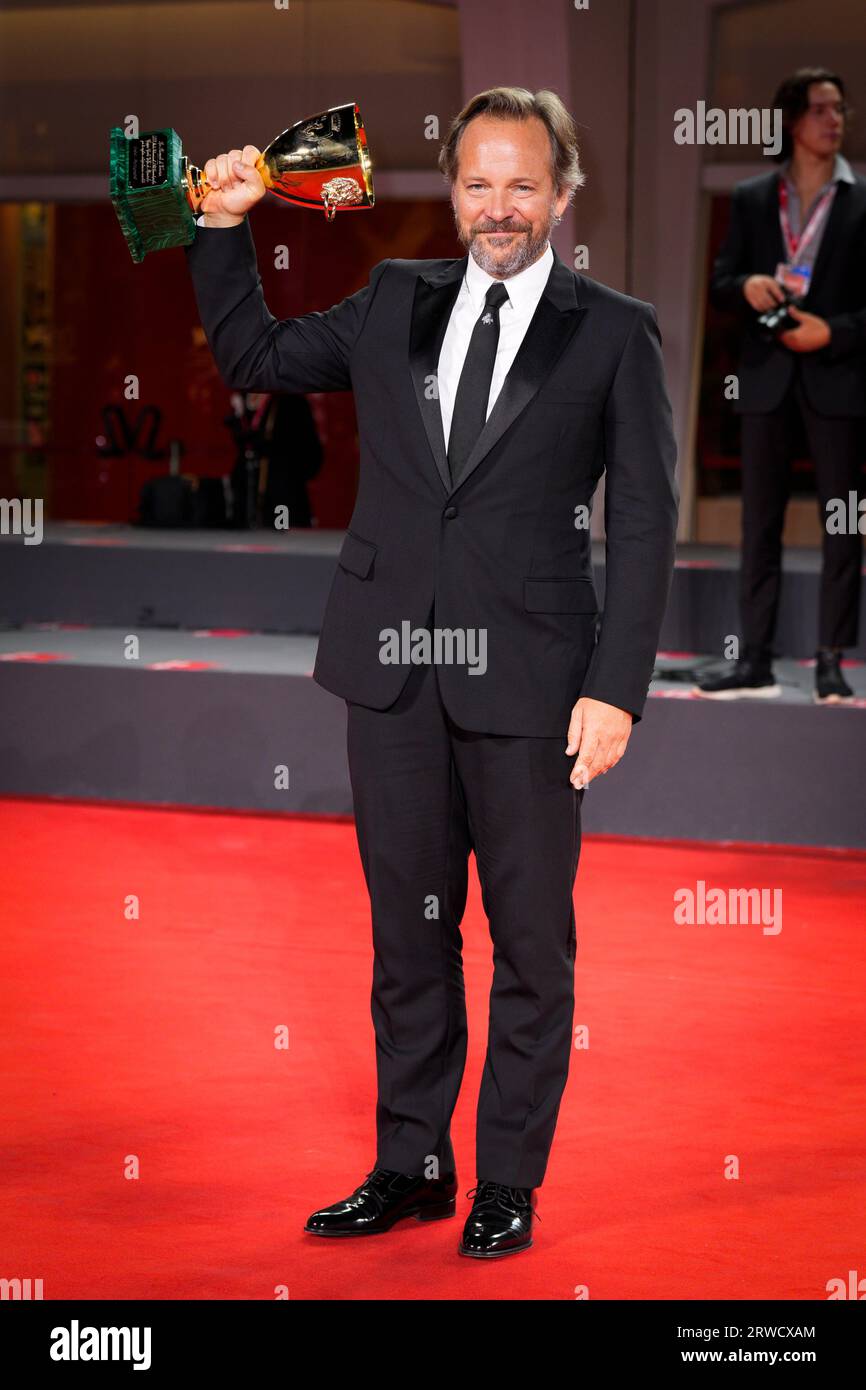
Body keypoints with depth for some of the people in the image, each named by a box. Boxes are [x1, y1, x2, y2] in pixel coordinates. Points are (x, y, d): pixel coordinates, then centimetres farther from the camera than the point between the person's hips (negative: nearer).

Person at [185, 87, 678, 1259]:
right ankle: (412, 1165, 23)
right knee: (408, 932, 12)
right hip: (394, 676, 4)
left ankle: (510, 1182, 17)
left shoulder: (614, 334, -1)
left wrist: (616, 688, -11)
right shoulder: (395, 304, 10)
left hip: (527, 680, -3)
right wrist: (225, 229, 8)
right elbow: (253, 357, 21)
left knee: (531, 943, 6)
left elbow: (643, 522, -4)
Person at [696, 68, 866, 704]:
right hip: (768, 377, 3)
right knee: (760, 522, 5)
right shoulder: (752, 199, 9)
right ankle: (755, 662, 9)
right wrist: (747, 287, -10)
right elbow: (720, 282, 11)